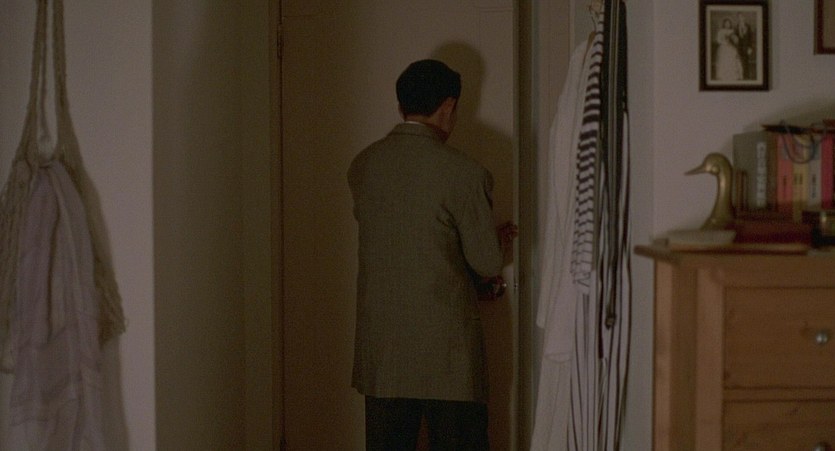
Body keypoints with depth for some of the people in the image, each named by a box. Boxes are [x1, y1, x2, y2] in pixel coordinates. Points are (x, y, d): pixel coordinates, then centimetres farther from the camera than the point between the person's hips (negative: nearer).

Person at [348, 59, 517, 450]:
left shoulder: (362, 165, 3)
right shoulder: (463, 172, -13)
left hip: (380, 341, 5)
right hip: (445, 344, -4)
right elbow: (488, 263, -9)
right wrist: (498, 241, 16)